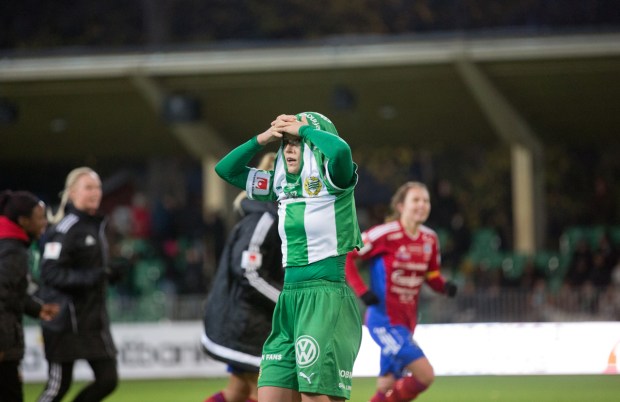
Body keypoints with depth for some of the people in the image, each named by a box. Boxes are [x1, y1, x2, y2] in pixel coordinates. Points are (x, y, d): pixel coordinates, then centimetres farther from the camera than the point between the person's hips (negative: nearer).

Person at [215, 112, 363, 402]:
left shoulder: (332, 182, -4)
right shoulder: (283, 185, 15)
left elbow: (340, 150, -28)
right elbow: (226, 169, 22)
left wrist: (302, 129, -11)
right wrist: (262, 139, 9)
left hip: (326, 298, -7)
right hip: (290, 298, 8)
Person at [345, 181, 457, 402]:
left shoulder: (429, 239, 5)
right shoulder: (384, 234, -15)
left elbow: (432, 276, 17)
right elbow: (346, 256, -9)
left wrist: (445, 286, -6)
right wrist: (362, 291, -18)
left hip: (408, 321, 7)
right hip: (384, 320, -7)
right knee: (425, 375, -18)